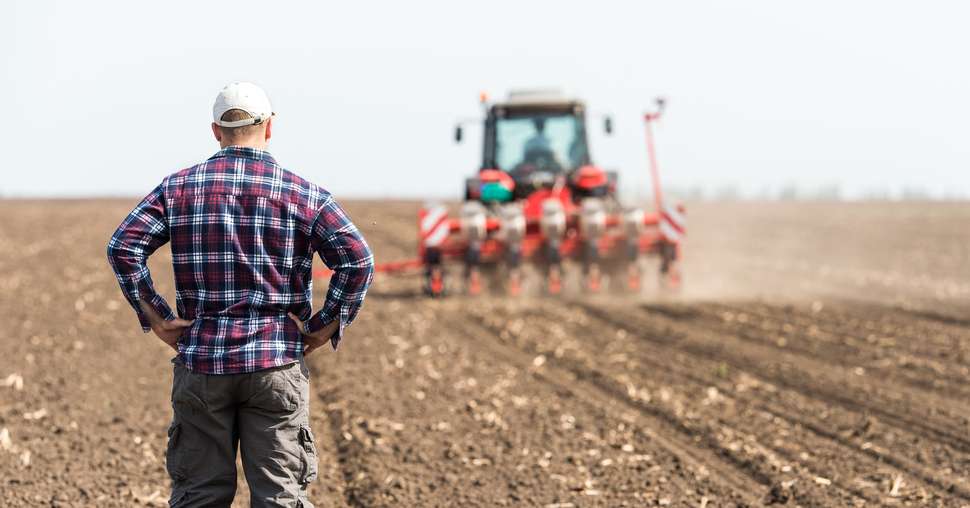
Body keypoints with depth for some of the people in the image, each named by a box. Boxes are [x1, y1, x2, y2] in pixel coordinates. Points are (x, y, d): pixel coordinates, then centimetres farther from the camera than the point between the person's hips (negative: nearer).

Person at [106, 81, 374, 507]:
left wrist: (155, 317, 0)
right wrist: (328, 324, -1)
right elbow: (358, 261, -9)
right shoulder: (304, 194, 0)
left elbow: (123, 248, -5)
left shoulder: (179, 188, 4)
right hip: (276, 364, -1)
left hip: (201, 362, 1)